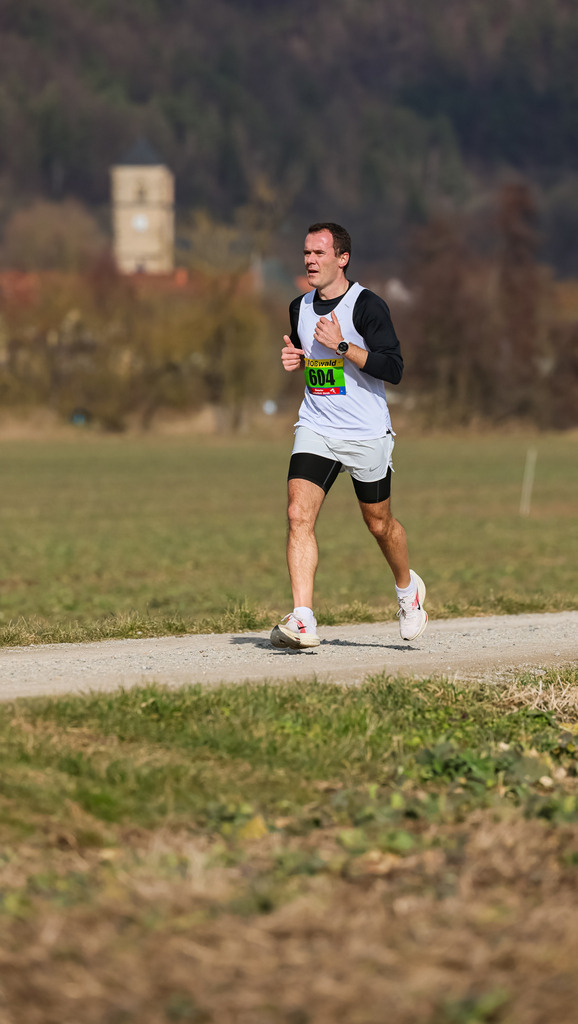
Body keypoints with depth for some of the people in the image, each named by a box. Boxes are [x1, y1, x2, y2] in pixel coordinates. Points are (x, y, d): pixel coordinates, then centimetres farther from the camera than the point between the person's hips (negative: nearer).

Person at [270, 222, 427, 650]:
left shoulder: (367, 305, -11)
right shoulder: (300, 308, 8)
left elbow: (394, 368, -17)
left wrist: (342, 346, -23)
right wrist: (294, 358, 3)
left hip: (367, 433, -4)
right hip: (315, 429, 4)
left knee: (379, 523, 11)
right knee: (299, 514, -16)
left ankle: (408, 587, 42)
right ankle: (302, 621, -20)